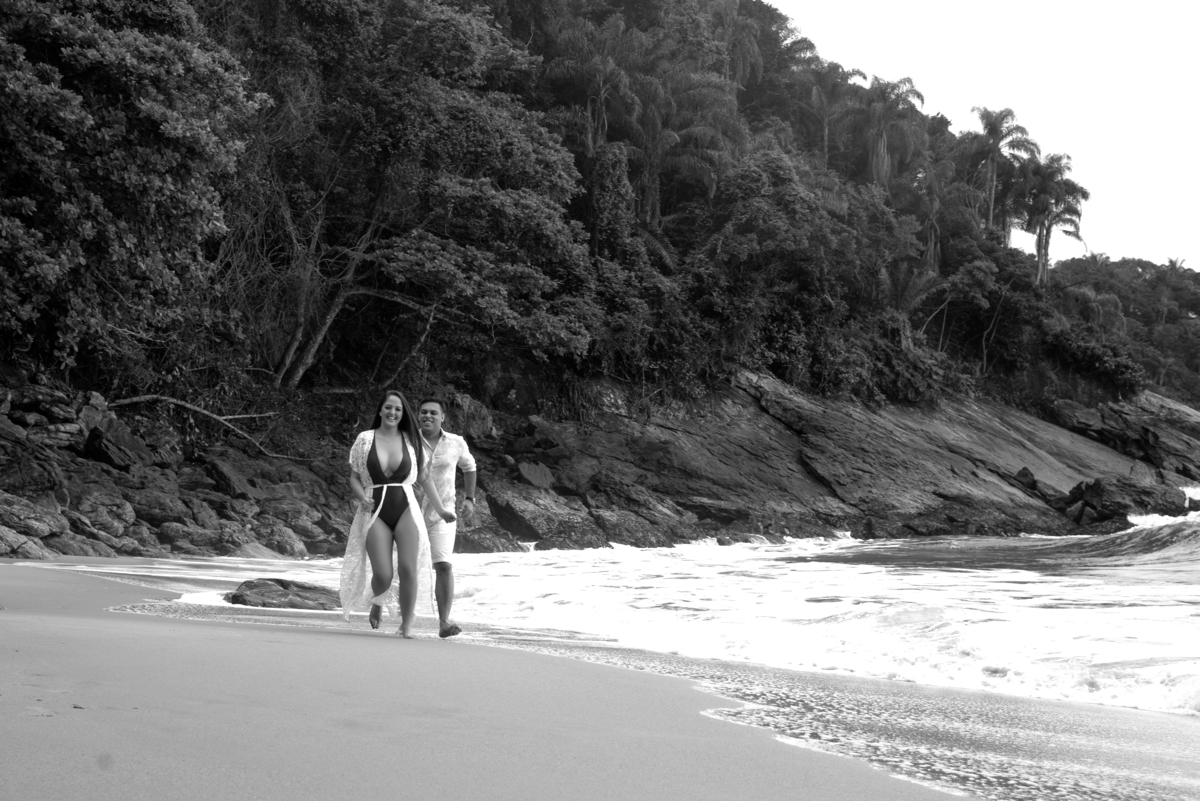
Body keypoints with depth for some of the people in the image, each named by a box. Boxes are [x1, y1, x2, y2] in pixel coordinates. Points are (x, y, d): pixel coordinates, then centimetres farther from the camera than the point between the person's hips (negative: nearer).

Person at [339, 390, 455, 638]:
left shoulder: (411, 440, 8)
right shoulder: (365, 440, 5)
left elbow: (424, 477, 18)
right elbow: (354, 478, 8)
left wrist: (439, 508, 17)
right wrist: (362, 498, -12)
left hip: (406, 509, 1)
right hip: (376, 512, -1)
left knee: (408, 569, -14)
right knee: (383, 575, -10)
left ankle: (406, 626, 0)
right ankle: (377, 601, 26)